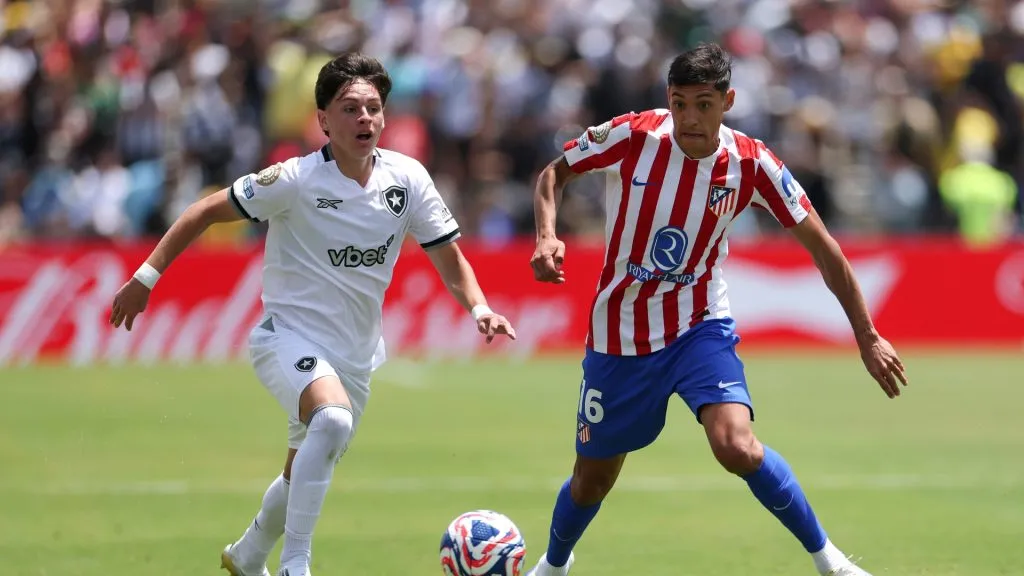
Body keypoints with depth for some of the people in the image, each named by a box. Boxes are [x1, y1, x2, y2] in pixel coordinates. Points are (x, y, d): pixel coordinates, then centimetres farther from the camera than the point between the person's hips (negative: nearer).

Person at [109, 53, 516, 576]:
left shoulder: (407, 179, -5)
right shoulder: (296, 180, -17)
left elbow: (449, 259, 3)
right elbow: (207, 212, -8)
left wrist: (478, 308, -15)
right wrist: (146, 277, -11)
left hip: (354, 356, 6)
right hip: (289, 337, -6)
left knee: (303, 474, 19)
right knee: (334, 419, -36)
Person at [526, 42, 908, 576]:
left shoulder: (750, 163, -15)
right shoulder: (631, 136, -17)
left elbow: (821, 246, -6)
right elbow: (554, 173, 0)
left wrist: (867, 336, -7)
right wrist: (547, 236, -20)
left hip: (699, 327, -1)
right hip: (620, 335, 1)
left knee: (738, 447, -27)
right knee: (593, 477, 13)